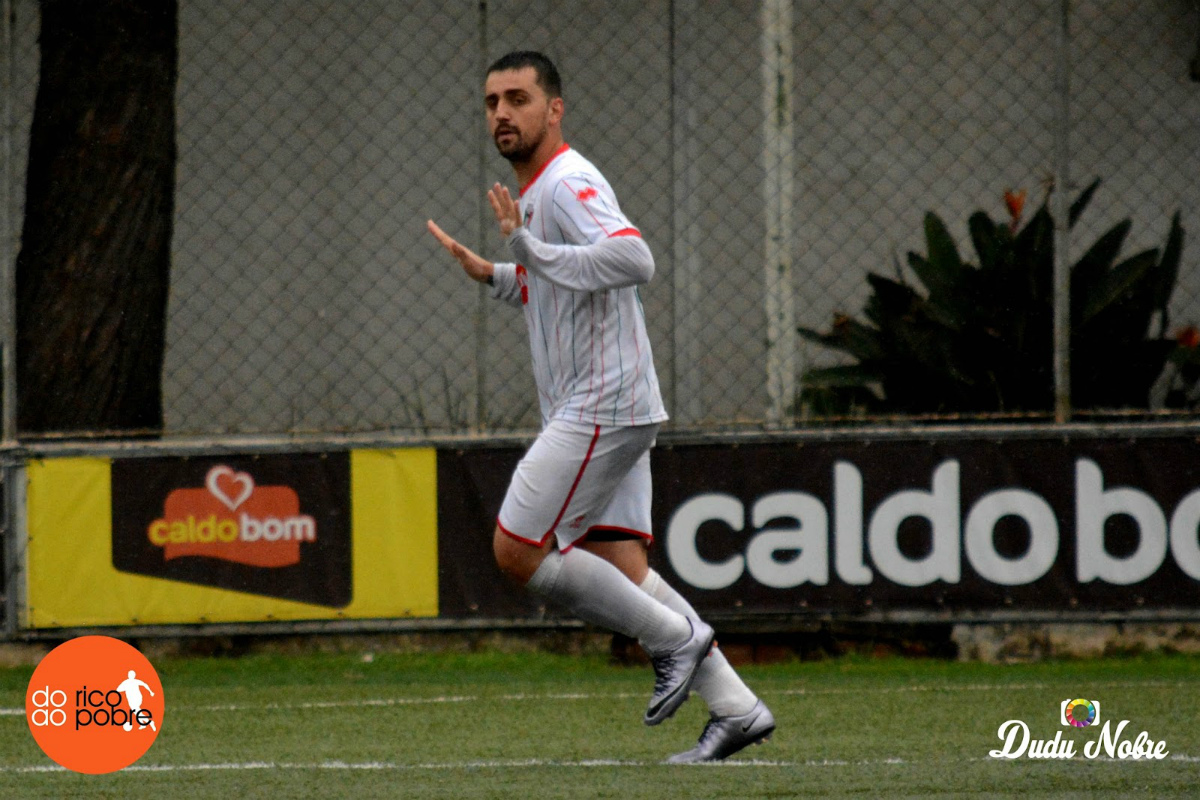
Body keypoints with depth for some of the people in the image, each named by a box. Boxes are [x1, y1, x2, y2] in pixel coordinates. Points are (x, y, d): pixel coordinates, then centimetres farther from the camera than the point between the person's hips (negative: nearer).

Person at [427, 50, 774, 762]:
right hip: (599, 412, 10)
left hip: (601, 405, -10)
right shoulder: (539, 191, 20)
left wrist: (531, 251, -24)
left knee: (518, 551, -10)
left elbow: (632, 258, -30)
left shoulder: (568, 184, -13)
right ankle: (736, 708, 4)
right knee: (619, 569, 5)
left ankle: (675, 636, -1)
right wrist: (494, 274, 20)